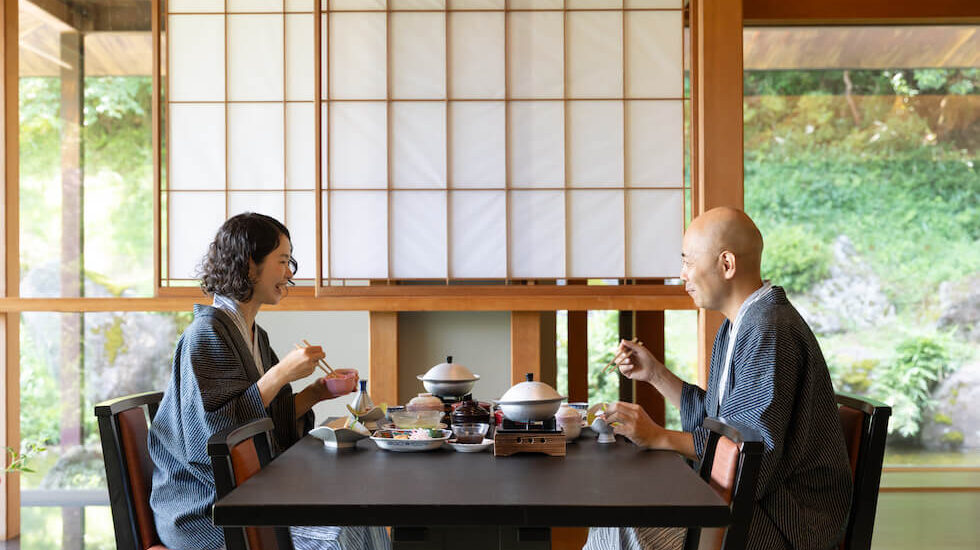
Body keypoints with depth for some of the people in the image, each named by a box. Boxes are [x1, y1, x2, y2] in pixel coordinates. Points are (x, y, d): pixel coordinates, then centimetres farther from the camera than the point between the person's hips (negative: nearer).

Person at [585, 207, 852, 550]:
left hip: (786, 517, -10)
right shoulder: (735, 327, 13)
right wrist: (654, 374, 13)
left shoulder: (770, 331, -21)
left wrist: (659, 438, -24)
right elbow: (713, 418, 18)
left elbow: (756, 452, -25)